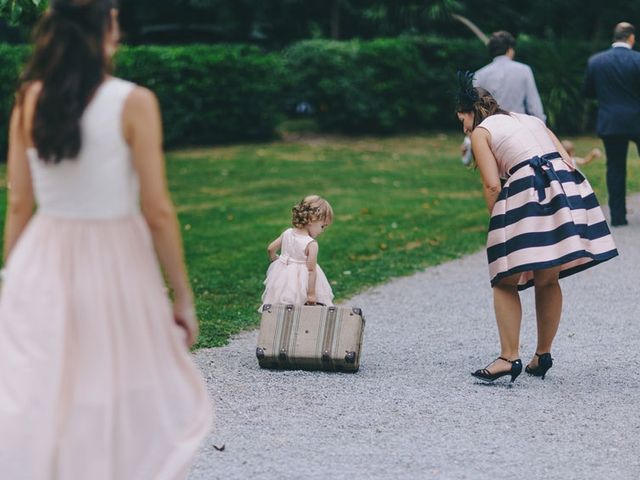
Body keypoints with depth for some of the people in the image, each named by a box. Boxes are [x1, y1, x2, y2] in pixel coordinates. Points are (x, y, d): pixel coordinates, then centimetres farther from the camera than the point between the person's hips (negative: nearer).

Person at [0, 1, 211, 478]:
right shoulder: (133, 103, -13)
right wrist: (183, 296, -3)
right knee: (132, 409, 13)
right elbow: (158, 212, -12)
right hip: (114, 265, -3)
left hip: (44, 265, 4)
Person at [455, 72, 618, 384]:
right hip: (567, 190, 6)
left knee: (505, 282, 3)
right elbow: (568, 162, 18)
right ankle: (543, 355, 21)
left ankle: (509, 357, -5)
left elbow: (492, 185, -2)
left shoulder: (481, 132, 11)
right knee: (548, 280, 16)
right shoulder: (531, 119, 28)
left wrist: (498, 224, 8)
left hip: (526, 193, -6)